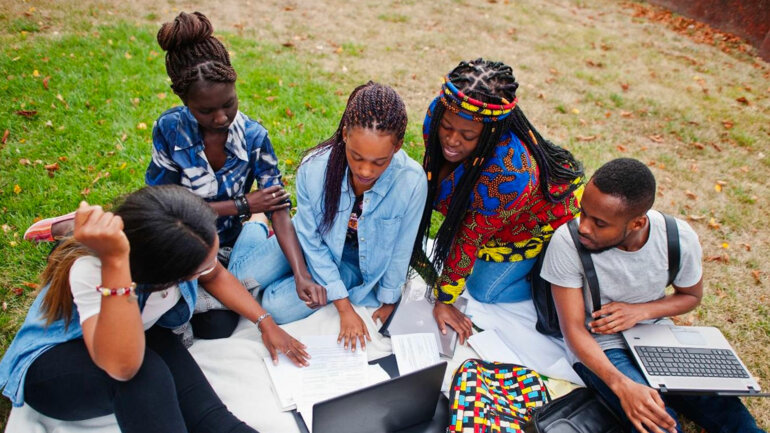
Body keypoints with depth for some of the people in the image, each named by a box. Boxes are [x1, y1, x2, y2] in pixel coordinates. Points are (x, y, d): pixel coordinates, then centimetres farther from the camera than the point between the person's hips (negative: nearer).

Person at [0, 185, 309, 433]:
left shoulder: (173, 243, -22)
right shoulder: (89, 269, -38)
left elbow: (215, 277, 0)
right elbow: (121, 365, -51)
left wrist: (265, 322, -5)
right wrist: (114, 261, -57)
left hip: (130, 341, 5)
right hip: (48, 366, -4)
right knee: (146, 370, -37)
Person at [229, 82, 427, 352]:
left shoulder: (412, 182, -33)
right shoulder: (314, 168, -29)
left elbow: (400, 251, -16)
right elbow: (311, 241, -18)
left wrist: (389, 301, -2)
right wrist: (344, 308, -17)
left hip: (358, 262, -1)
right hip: (317, 241, 1)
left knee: (278, 306, -17)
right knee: (241, 276, -9)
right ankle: (255, 229, 24)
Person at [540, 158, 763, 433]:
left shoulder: (680, 238, -14)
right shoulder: (567, 242, -24)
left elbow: (691, 296, 7)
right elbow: (573, 328, -18)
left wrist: (640, 311, -14)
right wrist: (621, 385, -34)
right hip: (601, 348, -3)